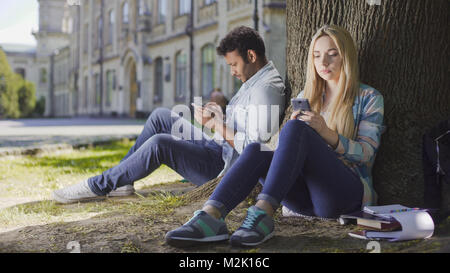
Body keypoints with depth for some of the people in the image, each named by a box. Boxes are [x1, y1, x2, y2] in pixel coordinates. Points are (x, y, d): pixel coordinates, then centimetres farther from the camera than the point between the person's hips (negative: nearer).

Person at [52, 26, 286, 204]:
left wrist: (216, 125, -19)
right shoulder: (254, 81, 14)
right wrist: (221, 115, 4)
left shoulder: (266, 90, -20)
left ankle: (98, 186, -11)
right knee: (160, 116, 9)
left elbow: (254, 148, -28)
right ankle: (121, 181, 8)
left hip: (225, 168, -11)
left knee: (159, 143, -26)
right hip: (218, 148, 11)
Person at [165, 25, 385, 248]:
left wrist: (326, 133, -20)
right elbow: (289, 148, 17)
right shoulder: (306, 96, 23)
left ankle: (263, 213, -46)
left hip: (349, 193, -4)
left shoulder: (369, 98, 9)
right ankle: (211, 216, -47)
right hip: (305, 197, 4)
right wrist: (293, 125, -7)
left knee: (296, 129, -29)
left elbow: (366, 153, -3)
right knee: (256, 150, -25)